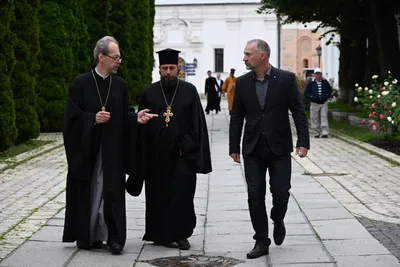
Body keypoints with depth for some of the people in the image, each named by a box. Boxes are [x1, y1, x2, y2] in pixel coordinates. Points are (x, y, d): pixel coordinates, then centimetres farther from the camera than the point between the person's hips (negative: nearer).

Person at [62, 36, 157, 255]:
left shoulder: (120, 85, 7)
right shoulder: (80, 83, -3)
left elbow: (124, 117, 9)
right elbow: (71, 116, -5)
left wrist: (136, 118, -11)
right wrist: (93, 118, -19)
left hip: (112, 150, 2)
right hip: (86, 148, -2)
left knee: (112, 192, -2)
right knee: (87, 193, 6)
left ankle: (115, 238, 4)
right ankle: (87, 236, 19)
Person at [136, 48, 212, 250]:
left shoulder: (189, 91, 3)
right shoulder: (149, 93, 5)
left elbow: (197, 123, 2)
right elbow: (142, 126, 5)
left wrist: (187, 146, -8)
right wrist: (143, 156, 0)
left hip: (181, 155, -1)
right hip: (156, 155, 1)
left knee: (182, 193, -4)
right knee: (158, 196, 6)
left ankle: (180, 234, 7)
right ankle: (160, 235, 17)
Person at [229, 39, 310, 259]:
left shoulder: (286, 79, -5)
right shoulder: (242, 82, 3)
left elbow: (299, 112, -4)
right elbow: (236, 117, 7)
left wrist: (303, 141, -12)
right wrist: (234, 147, 4)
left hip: (279, 148, -2)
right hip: (253, 149, 2)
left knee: (280, 192, 1)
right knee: (255, 195, 1)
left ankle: (278, 222, 33)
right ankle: (262, 241, 9)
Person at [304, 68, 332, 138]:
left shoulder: (325, 82, 4)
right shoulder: (311, 83, 0)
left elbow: (329, 91, 14)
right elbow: (306, 93, 2)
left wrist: (326, 97, -3)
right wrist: (312, 98, -11)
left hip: (323, 103, 0)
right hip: (314, 103, 0)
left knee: (324, 117, -8)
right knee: (315, 119, 3)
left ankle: (325, 133, -11)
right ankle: (317, 132, 15)